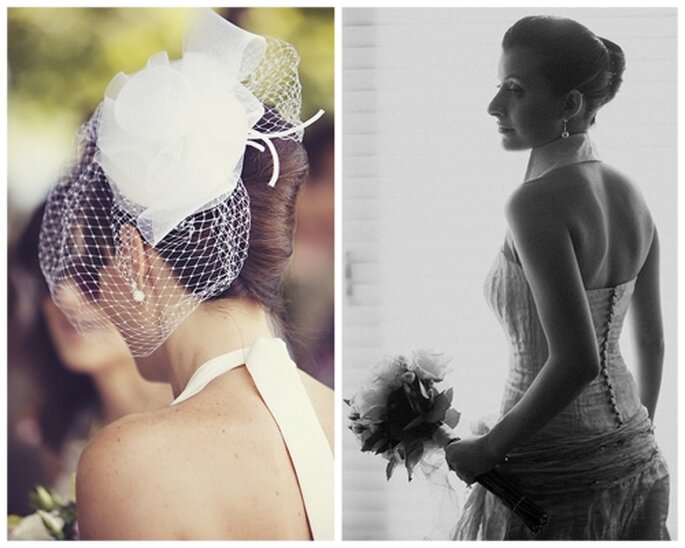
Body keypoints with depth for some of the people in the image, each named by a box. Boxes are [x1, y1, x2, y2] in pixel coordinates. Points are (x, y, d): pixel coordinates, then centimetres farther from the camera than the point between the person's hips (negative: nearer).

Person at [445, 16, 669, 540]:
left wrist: (488, 448, -16)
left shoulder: (536, 202, -19)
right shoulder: (632, 196, 4)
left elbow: (576, 361, -26)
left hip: (553, 472, -8)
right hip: (635, 464, 8)